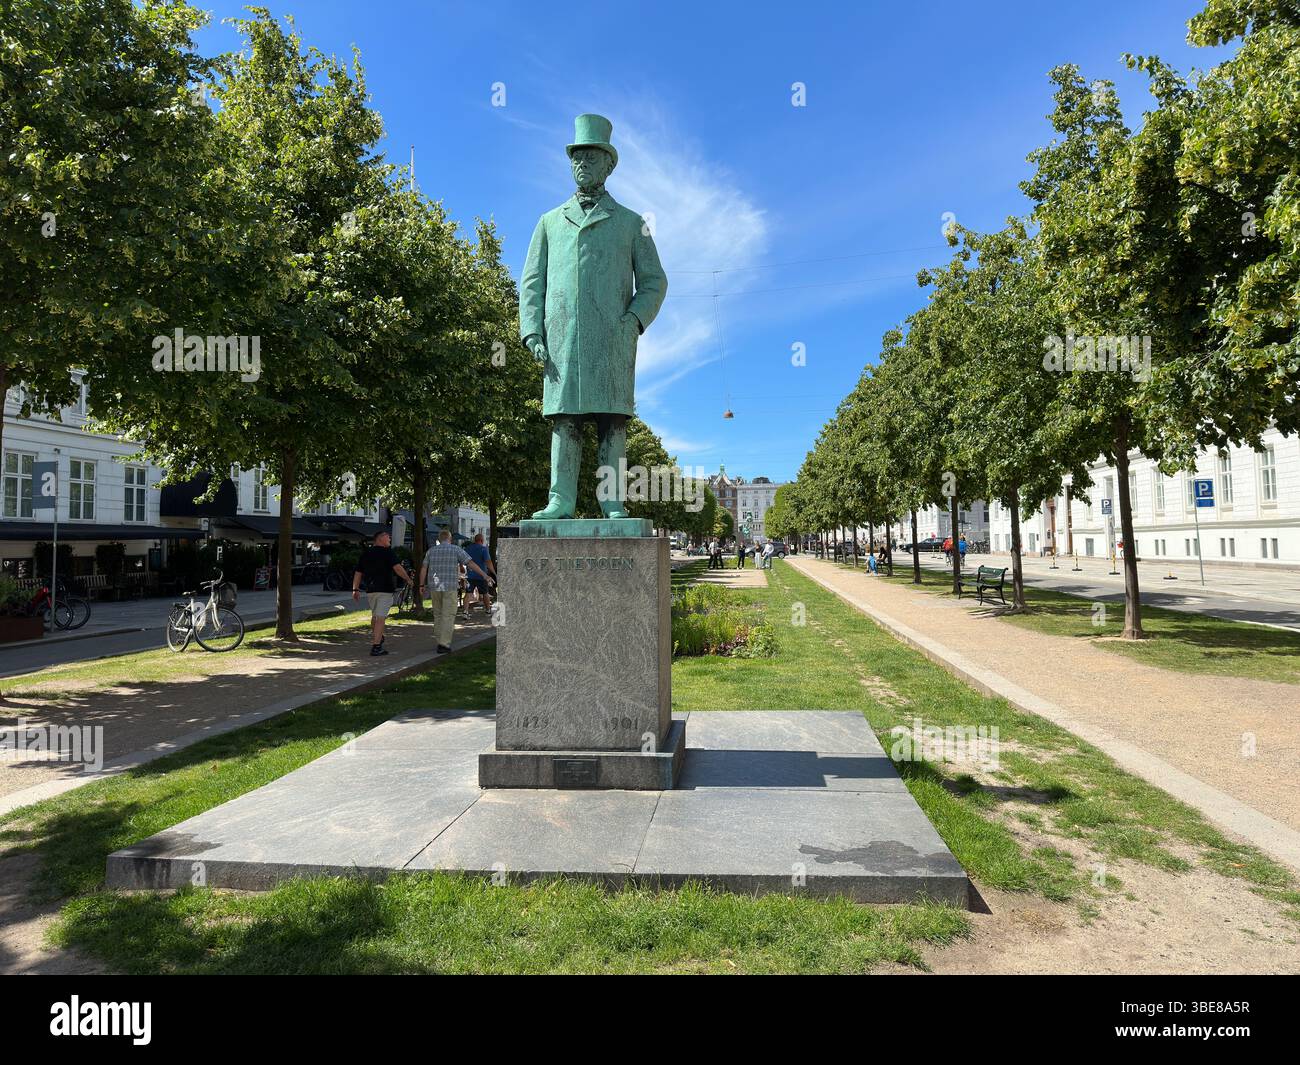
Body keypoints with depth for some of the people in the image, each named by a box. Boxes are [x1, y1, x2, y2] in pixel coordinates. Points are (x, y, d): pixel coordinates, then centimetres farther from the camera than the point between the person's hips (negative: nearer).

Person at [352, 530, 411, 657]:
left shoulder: (365, 553, 12)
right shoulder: (388, 552, -7)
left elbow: (357, 573, 12)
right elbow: (397, 567, -20)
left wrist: (355, 589, 15)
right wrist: (407, 579, -8)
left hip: (370, 590, 6)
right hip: (385, 589, -6)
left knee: (374, 615, 22)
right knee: (380, 618, -7)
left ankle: (378, 638, 37)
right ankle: (376, 647, -10)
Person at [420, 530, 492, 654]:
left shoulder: (431, 551, 9)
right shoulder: (456, 550, -1)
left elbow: (423, 569, 5)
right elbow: (471, 563, -6)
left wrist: (422, 585, 8)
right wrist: (484, 575, -4)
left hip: (434, 587, 4)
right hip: (450, 588, -4)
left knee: (438, 615, 14)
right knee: (448, 616, -2)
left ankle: (441, 642, 18)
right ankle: (444, 644, -9)